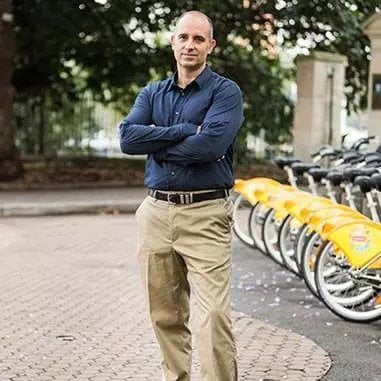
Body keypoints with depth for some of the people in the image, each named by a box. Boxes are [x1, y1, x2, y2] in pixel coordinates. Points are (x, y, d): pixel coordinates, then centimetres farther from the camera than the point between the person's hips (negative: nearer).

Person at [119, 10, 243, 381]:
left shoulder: (225, 92, 0)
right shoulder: (152, 94, 15)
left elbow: (211, 145, -17)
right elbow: (128, 137, -3)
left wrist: (158, 146, -4)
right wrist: (185, 131, -11)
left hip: (206, 214, -5)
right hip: (156, 212, 5)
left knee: (213, 316, -13)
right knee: (166, 315, 10)